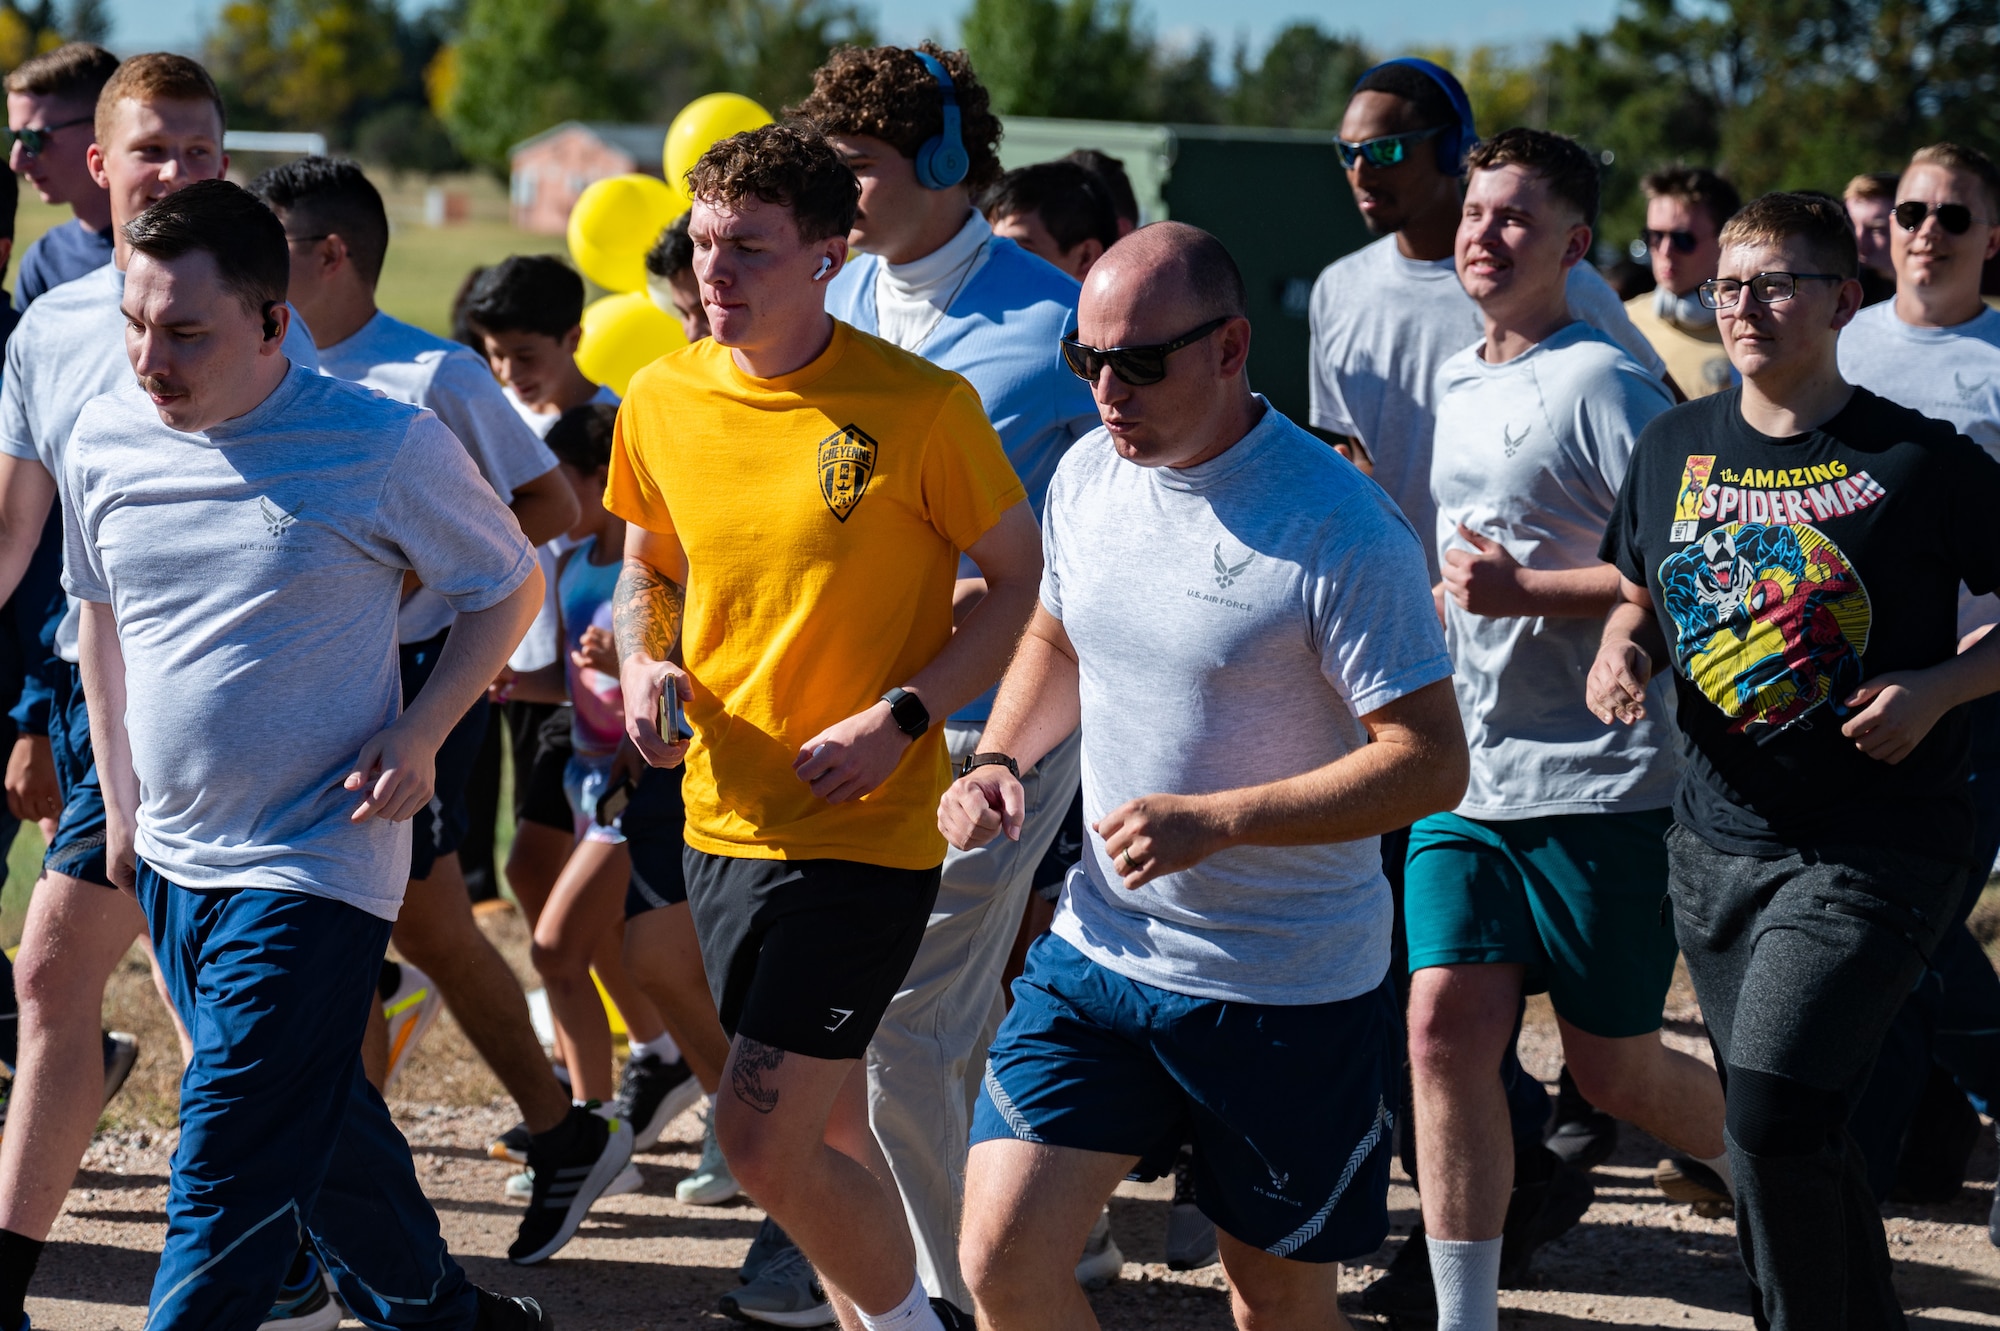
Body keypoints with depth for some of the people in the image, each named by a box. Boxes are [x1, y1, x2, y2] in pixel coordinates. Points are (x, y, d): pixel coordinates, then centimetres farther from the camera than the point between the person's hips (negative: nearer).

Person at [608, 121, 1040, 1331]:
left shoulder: (920, 405, -13)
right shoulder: (663, 403, 2)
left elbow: (1025, 580, -6)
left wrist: (903, 716, -16)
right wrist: (644, 665, -3)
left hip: (865, 830, -6)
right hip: (725, 818, 6)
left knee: (763, 1138, -11)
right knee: (826, 1125, 16)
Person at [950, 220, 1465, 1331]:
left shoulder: (1339, 526, -18)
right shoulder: (1088, 475, 3)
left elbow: (1432, 764, -19)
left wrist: (1214, 821, -26)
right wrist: (1000, 760, 2)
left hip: (1290, 989, -5)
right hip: (1099, 950, 5)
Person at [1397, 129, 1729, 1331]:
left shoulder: (1603, 385, -12)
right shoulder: (1454, 387, 13)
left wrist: (1520, 590, -21)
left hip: (1600, 782, -6)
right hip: (1466, 772, 6)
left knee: (1614, 1071, 3)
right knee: (1446, 1026, -8)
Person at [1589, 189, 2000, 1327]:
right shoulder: (1675, 449, 6)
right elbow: (1641, 597, 20)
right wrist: (1623, 649, -1)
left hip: (1875, 851, -6)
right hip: (1718, 838, 6)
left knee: (1775, 1112, -19)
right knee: (1793, 1142, 14)